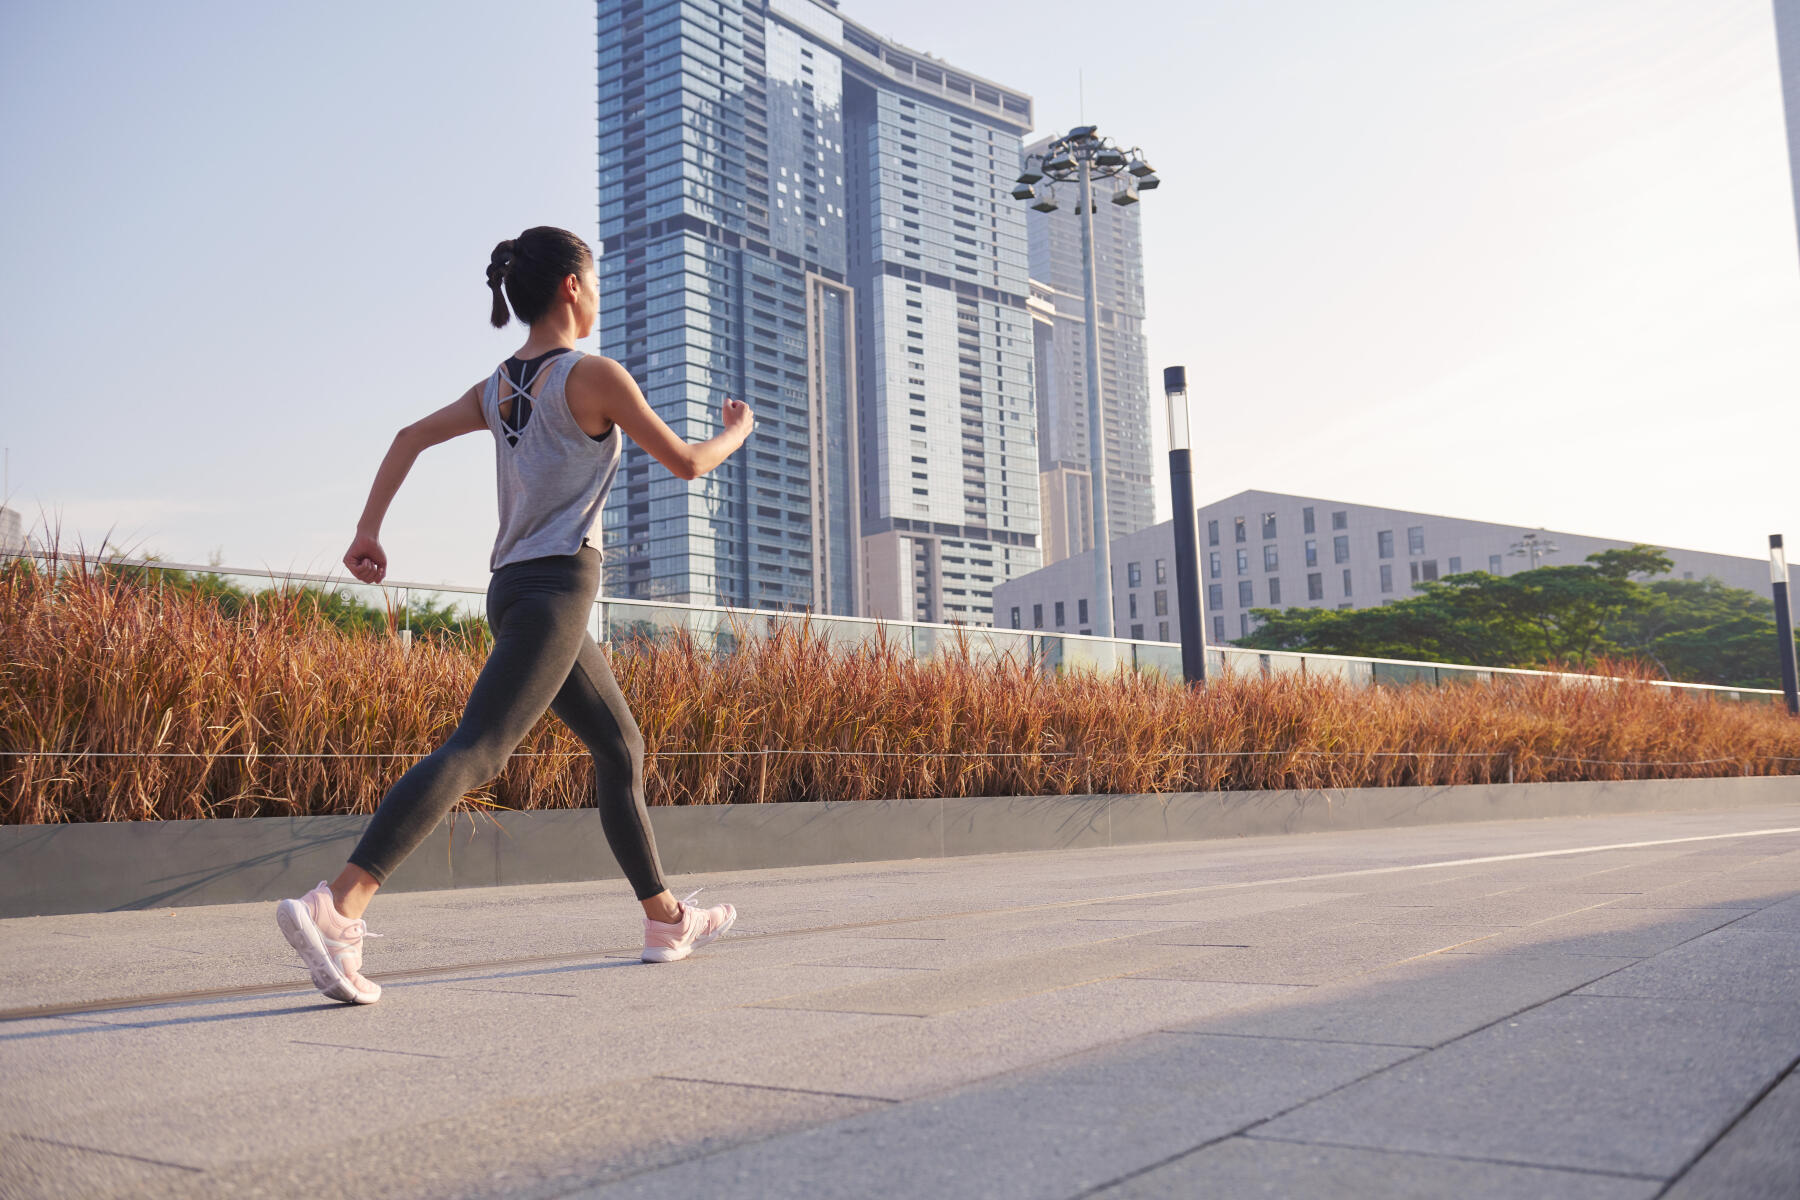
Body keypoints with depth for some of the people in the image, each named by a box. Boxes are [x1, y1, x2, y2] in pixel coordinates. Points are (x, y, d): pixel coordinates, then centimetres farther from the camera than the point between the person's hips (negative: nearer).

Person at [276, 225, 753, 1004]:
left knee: (621, 748, 17)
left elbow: (410, 437, 10)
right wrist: (736, 432, 18)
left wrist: (367, 531, 10)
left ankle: (666, 919, 26)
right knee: (475, 750, -19)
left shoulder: (498, 387, 15)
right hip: (556, 588, -9)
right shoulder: (594, 376, -7)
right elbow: (687, 463, -2)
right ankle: (334, 906, -32)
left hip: (517, 589, 9)